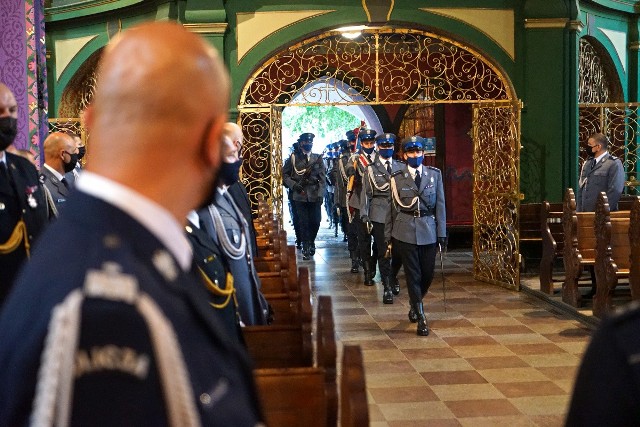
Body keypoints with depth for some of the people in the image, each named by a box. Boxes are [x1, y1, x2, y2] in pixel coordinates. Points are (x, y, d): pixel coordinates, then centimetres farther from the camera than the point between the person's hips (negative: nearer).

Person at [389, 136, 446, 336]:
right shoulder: (396, 176, 1)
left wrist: (442, 232, 0)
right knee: (413, 275, -1)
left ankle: (415, 304, 35)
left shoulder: (434, 174, 5)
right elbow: (393, 206, 4)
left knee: (428, 274, 7)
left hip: (428, 231, 2)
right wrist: (390, 234, 5)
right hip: (405, 231, -2)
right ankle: (421, 318, 6)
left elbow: (440, 205, 4)